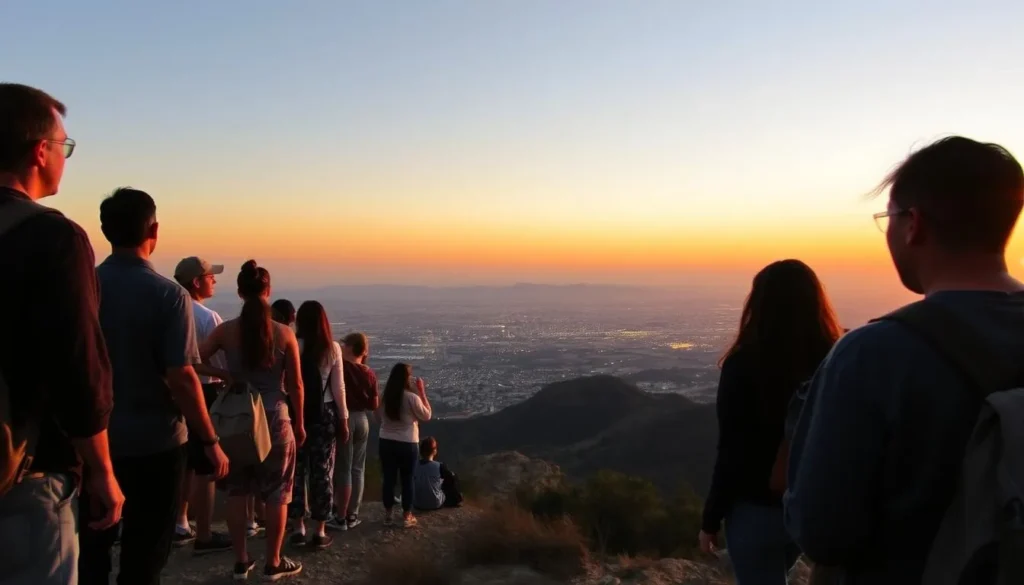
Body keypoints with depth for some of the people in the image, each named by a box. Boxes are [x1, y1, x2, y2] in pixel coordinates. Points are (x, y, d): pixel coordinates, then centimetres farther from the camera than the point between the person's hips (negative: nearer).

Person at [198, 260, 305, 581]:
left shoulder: (226, 330, -5)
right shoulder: (284, 333, -8)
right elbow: (295, 385, -4)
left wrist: (226, 376, -1)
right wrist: (299, 423, 6)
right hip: (275, 419, -2)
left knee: (236, 491, 15)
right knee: (276, 493, 11)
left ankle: (241, 561, 23)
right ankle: (273, 563, 20)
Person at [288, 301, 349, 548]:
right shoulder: (333, 348, -2)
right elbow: (338, 387, -1)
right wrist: (343, 419, 6)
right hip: (324, 413, 0)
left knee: (298, 469, 10)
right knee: (322, 471, 5)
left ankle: (299, 528, 16)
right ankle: (320, 531, 10)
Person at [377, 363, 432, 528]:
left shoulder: (385, 396, -5)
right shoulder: (412, 397, -17)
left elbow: (379, 416, 11)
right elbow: (427, 416, -3)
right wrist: (422, 392, -3)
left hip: (386, 442, 3)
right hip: (407, 444, -3)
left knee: (389, 479, 11)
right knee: (407, 479, 10)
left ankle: (387, 515, 19)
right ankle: (407, 516, 17)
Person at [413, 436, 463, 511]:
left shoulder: (414, 466, -8)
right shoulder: (439, 466, -19)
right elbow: (452, 477, -2)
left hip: (417, 505, 4)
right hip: (435, 504, -4)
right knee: (454, 478, 14)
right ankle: (455, 500, 33)